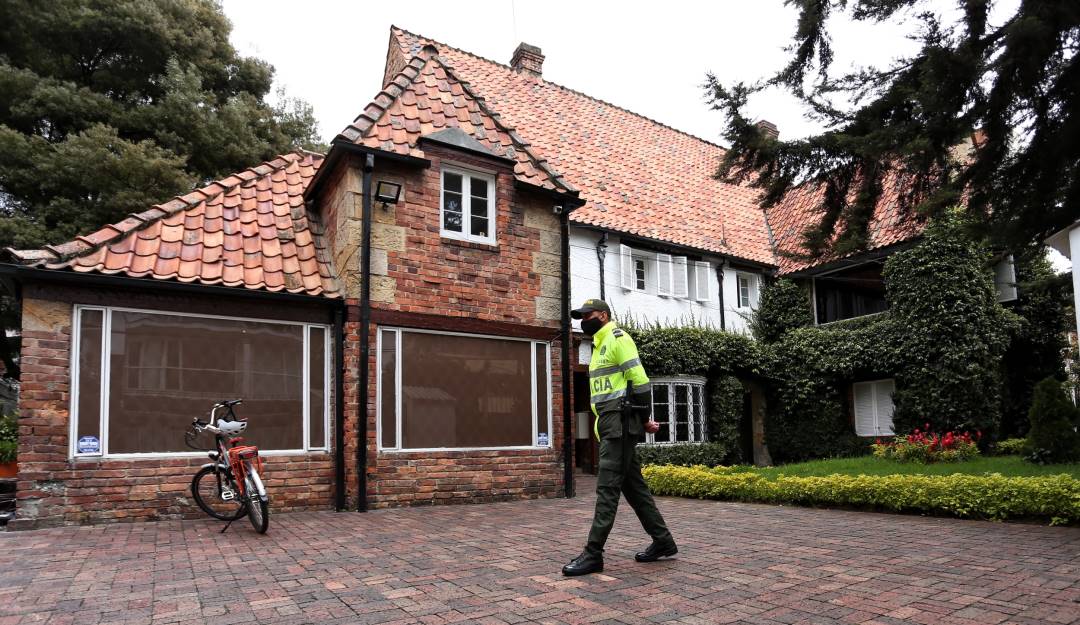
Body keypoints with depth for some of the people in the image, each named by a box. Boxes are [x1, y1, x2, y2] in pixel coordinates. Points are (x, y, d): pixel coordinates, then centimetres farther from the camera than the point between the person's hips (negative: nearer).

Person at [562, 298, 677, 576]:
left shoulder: (617, 338, -7)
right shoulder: (600, 345, 23)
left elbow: (640, 381, -14)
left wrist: (644, 420, -9)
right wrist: (641, 422, 13)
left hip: (620, 423, -10)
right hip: (610, 425, 10)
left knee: (607, 487, -9)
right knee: (633, 485, 13)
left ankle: (593, 554, -7)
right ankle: (663, 541, 22)